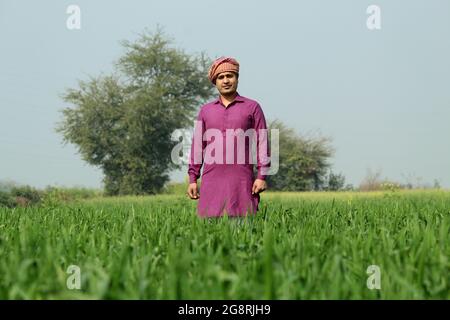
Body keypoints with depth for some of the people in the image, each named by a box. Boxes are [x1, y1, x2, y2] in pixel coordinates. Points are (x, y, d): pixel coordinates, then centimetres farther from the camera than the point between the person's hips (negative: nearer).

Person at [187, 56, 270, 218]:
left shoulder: (252, 107, 6)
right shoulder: (205, 110, 13)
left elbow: (262, 142, 2)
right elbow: (198, 145, 14)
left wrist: (262, 176, -7)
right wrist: (192, 179, 7)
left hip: (241, 180, -2)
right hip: (212, 180, 2)